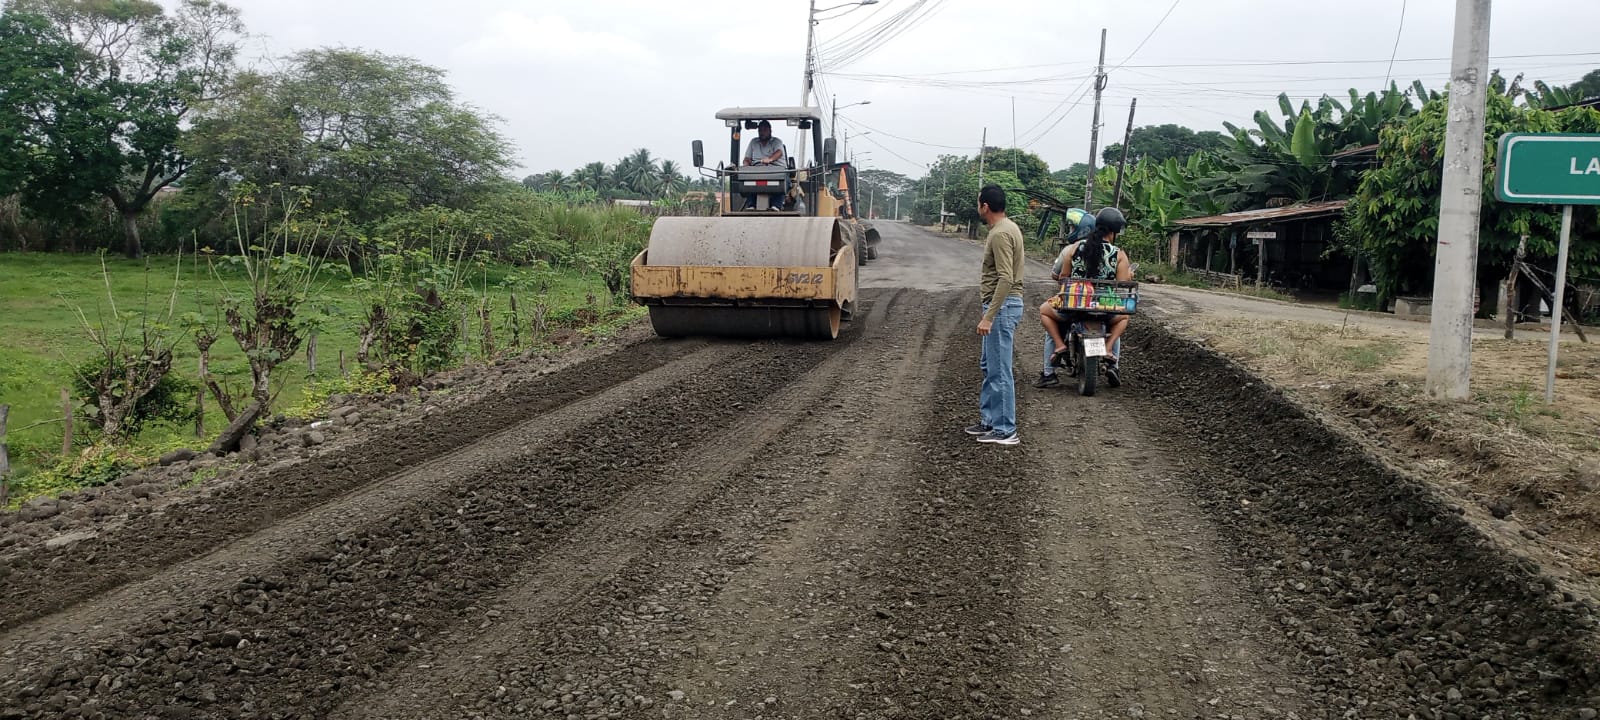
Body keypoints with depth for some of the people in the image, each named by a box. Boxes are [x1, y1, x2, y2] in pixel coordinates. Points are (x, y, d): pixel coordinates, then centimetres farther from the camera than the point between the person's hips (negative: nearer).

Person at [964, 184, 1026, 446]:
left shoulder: (1001, 234, -19)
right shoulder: (1007, 228, 14)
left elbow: (1006, 279, -26)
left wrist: (988, 316, -28)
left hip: (1002, 306, -11)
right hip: (1003, 304, 11)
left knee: (999, 370, -5)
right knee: (988, 365, 18)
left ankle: (1005, 431, 0)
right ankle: (989, 420, 26)